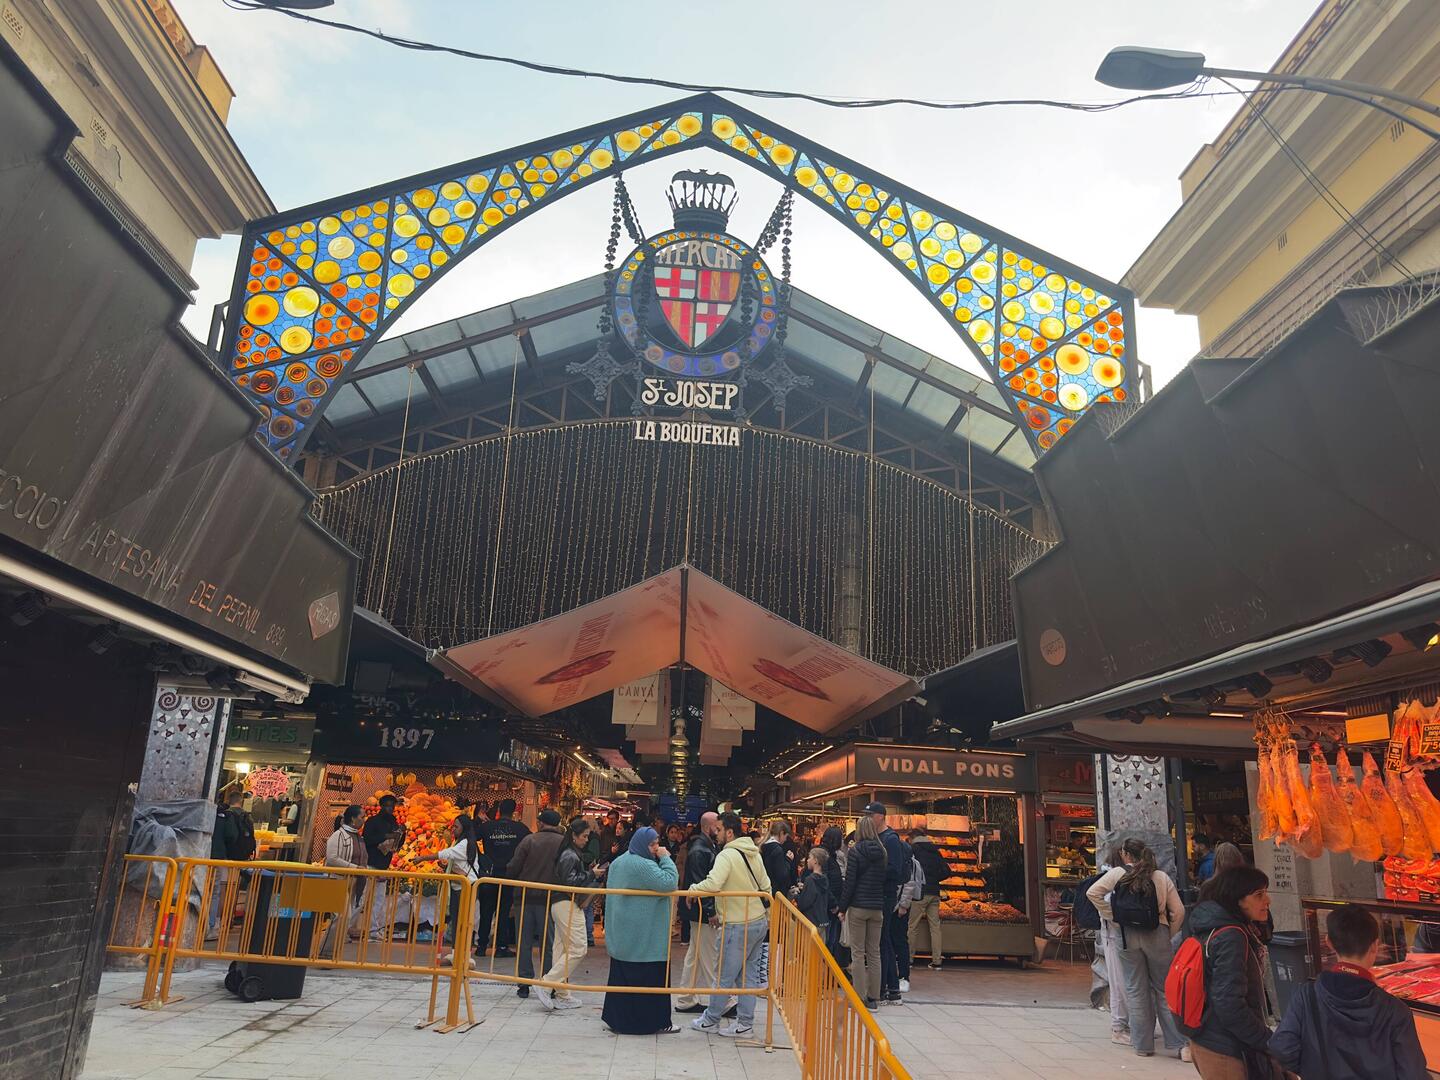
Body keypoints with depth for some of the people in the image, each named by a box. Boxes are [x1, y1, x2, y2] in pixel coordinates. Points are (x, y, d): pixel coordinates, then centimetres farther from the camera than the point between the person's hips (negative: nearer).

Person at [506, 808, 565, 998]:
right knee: (548, 944, 9)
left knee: (524, 942, 9)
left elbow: (513, 868, -6)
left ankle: (524, 984, 10)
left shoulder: (528, 840, -4)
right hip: (549, 898, 0)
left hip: (524, 897, 0)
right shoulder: (564, 842, -4)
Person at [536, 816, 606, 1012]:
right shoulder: (570, 855, -13)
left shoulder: (573, 854, 17)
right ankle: (546, 985, -10)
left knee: (562, 950, 10)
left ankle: (562, 995, 14)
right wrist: (591, 875, -15)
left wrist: (591, 872, 8)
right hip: (568, 905, -10)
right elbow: (570, 881, -20)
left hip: (563, 905, 10)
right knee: (578, 949, -10)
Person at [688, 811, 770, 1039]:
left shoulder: (727, 855, -18)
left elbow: (713, 884, -32)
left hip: (738, 926, -8)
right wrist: (770, 916, 25)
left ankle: (710, 1020, 20)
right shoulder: (754, 853, 9)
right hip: (759, 922, 8)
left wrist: (693, 888, -14)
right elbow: (766, 887, 16)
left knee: (725, 977, 7)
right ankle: (745, 1023, 17)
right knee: (749, 975, 13)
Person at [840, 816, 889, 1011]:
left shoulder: (856, 851, -10)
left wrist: (842, 908, -3)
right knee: (874, 953, 10)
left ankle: (859, 997, 2)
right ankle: (873, 998, 13)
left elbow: (849, 883, -10)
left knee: (858, 953, 2)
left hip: (858, 907, -4)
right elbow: (885, 879, 6)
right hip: (877, 907, 4)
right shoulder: (882, 852, 3)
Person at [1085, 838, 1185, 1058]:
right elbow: (1178, 911, 0)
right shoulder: (1161, 876, 2)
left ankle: (1143, 1044, 14)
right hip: (1157, 936, 1)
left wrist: (1111, 916, 1)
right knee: (1165, 990, 9)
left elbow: (1092, 893, -8)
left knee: (1136, 990, 8)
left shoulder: (1118, 873, -1)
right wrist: (1168, 934, 11)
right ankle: (1177, 1043, 10)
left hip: (1127, 935, 0)